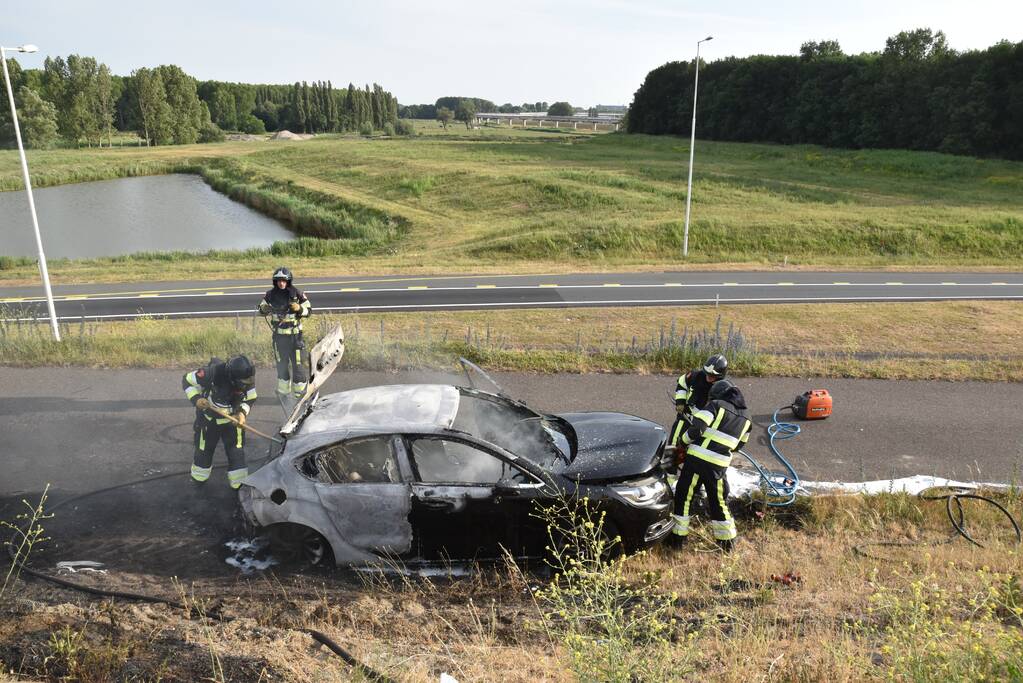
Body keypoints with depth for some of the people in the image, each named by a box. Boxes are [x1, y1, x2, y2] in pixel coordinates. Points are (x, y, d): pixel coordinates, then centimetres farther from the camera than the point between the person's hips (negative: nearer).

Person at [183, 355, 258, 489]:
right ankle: (199, 478, 45)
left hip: (233, 419, 1)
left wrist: (242, 413, -26)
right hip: (208, 418, -1)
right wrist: (196, 399, -32)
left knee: (236, 452, -1)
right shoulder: (213, 373, -36)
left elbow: (250, 399, -7)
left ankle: (239, 483, 16)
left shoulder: (248, 380, -26)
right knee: (204, 450, 18)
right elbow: (187, 380, -19)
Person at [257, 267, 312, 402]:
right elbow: (262, 308, 12)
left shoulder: (297, 293, -8)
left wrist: (299, 308, -22)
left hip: (295, 334, -3)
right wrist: (264, 309, -11)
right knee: (281, 364, 14)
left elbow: (308, 310, -2)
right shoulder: (271, 294, -1)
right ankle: (283, 392, 28)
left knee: (298, 363, -3)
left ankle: (300, 393, 9)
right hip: (279, 334, 3)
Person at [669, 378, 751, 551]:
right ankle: (726, 541, 25)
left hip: (697, 458, -4)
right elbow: (739, 444, 22)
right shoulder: (746, 417, 13)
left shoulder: (716, 405, -2)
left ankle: (678, 536, 13)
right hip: (720, 465, 4)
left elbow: (697, 428, -13)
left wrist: (684, 439, 4)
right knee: (719, 501, 19)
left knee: (683, 496, 8)